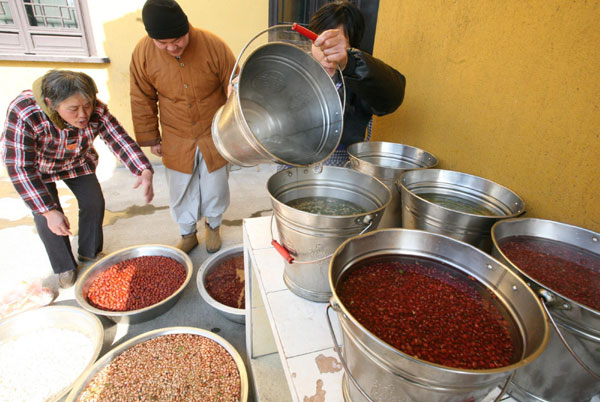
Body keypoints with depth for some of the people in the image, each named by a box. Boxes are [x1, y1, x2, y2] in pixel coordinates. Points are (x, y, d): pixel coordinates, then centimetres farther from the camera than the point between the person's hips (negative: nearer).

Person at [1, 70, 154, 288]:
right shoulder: (23, 113, -37)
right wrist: (49, 212, -38)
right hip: (37, 166, -3)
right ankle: (65, 268, 15)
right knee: (45, 216, -8)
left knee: (94, 202, -1)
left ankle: (89, 254, 23)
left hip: (77, 160, 3)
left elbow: (121, 141, -30)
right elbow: (20, 168, -34)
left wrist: (145, 172, -49)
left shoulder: (97, 111, -29)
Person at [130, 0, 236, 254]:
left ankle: (213, 226, 41)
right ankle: (187, 234, 38)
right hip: (176, 141, 2)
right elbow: (142, 101, 1)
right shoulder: (143, 53, -11)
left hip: (214, 136, -1)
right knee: (181, 192, 13)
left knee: (215, 188, 12)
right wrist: (151, 138, 6)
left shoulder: (214, 45, -17)